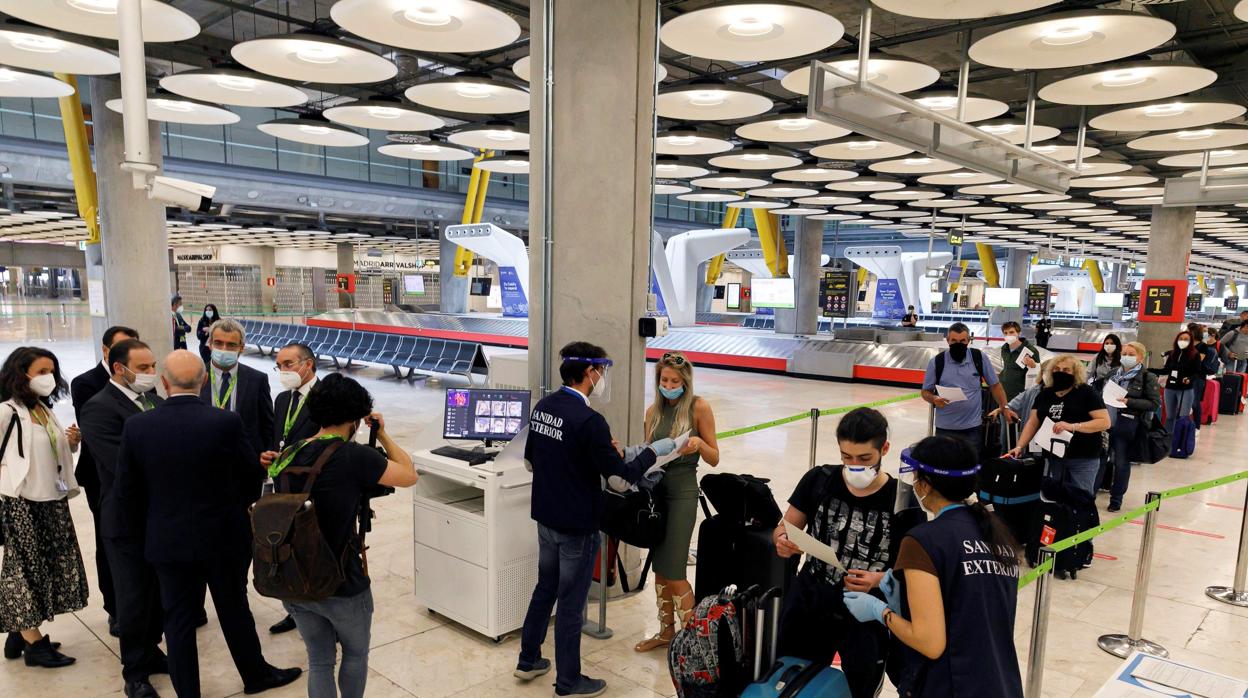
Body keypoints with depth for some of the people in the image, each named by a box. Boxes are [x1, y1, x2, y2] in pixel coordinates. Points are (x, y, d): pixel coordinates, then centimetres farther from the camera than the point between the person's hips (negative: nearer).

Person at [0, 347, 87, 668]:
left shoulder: (46, 410, 10)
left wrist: (72, 442, 0)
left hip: (52, 501, 8)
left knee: (44, 568, 13)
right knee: (26, 569, 2)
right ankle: (34, 643, 12)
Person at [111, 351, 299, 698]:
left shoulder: (136, 426, -11)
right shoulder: (226, 422, -18)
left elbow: (125, 492, -3)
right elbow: (251, 472, -5)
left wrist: (139, 533, 13)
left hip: (168, 540, 1)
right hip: (224, 537, -1)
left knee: (179, 619, 14)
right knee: (234, 610, 17)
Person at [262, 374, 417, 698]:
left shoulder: (287, 455, -1)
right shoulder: (353, 456, -21)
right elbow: (409, 475, -11)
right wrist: (382, 435, 0)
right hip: (342, 586, -5)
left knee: (319, 661, 20)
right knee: (356, 654, 22)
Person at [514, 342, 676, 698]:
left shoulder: (542, 407, 0)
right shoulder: (589, 420, -25)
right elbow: (622, 474, -20)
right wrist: (654, 451, -6)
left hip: (545, 517, 8)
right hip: (577, 525, -8)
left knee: (545, 588, 23)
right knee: (571, 602, 7)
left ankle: (528, 660, 37)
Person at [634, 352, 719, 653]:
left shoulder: (698, 407, -7)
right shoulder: (653, 411, 7)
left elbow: (714, 459, -4)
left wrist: (698, 444, -25)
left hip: (682, 492, -5)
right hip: (655, 488, 5)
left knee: (673, 571, -6)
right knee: (658, 567, 12)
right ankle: (666, 631, 27)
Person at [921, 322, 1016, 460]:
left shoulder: (979, 358, -1)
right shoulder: (937, 362, -4)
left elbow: (994, 385, 10)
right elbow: (926, 392, 2)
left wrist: (1005, 407, 2)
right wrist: (934, 399, -19)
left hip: (973, 428, 1)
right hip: (945, 428, -1)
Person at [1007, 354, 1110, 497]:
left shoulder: (1087, 393, -5)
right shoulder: (1045, 394, 10)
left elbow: (1105, 422, -12)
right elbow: (1032, 423, 10)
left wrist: (1072, 426, -23)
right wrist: (1019, 446, -1)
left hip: (1083, 459, -5)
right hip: (1052, 456, 5)